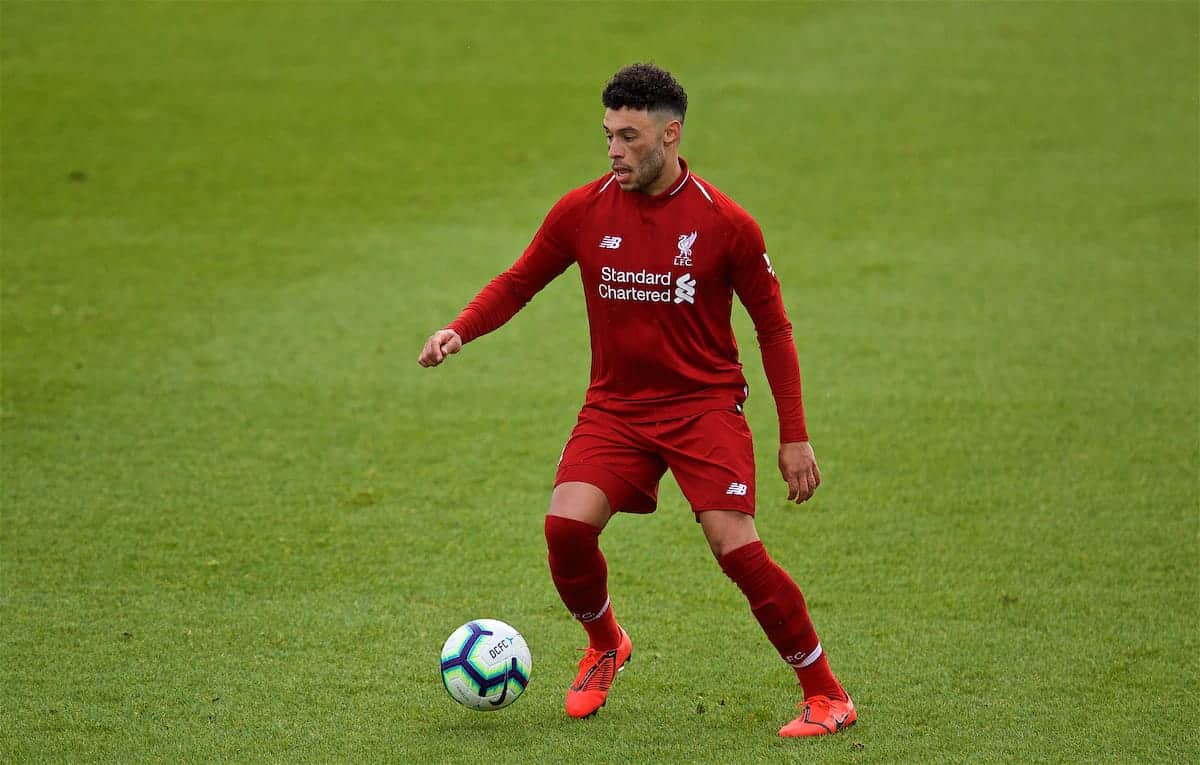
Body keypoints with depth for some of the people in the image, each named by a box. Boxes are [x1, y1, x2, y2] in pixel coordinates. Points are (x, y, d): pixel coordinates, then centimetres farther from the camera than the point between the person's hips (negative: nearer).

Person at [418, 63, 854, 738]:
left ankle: (826, 696, -1)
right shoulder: (583, 212, -2)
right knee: (566, 525, -19)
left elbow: (774, 328, 1)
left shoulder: (726, 224, -8)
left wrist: (795, 437, -2)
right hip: (615, 408, 3)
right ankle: (605, 646, 12)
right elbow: (519, 282, 11)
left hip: (704, 404, -3)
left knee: (738, 549, -17)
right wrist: (460, 331, -9)